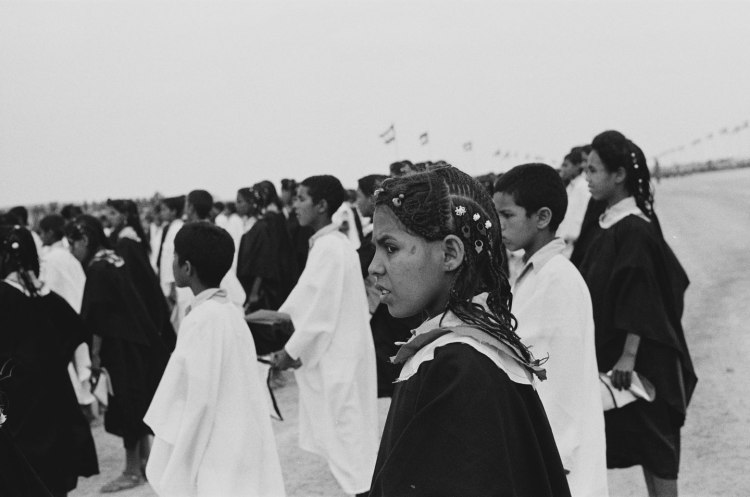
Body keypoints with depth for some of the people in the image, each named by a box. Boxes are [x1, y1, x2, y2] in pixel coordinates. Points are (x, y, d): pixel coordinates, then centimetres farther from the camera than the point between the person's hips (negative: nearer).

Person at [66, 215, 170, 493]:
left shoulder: (97, 270, -17)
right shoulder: (113, 261, 9)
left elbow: (97, 319, -17)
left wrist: (95, 353, -11)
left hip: (122, 346, -9)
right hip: (137, 340, 9)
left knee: (126, 404, 0)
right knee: (138, 401, 16)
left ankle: (133, 471, 9)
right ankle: (145, 459, 26)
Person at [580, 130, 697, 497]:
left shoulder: (634, 230, -19)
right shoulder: (612, 223, 6)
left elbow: (641, 300, -22)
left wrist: (629, 356, -24)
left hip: (642, 357, -8)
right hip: (609, 351, 8)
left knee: (654, 441, 1)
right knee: (644, 439, 15)